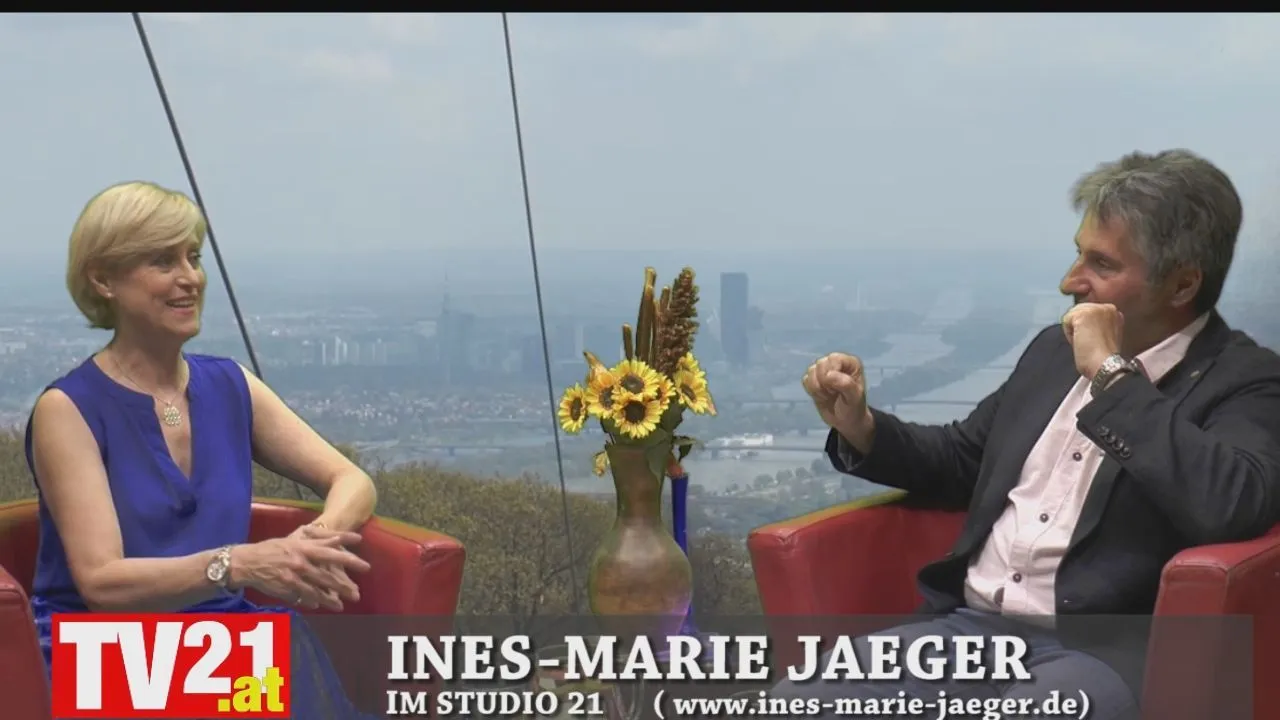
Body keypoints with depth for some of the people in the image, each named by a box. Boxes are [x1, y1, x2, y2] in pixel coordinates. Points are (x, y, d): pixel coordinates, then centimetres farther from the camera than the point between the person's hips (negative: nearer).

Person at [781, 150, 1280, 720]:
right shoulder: (1054, 350, 16)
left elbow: (1230, 507, -25)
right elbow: (962, 461, 28)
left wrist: (1114, 375, -17)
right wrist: (861, 428, 9)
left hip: (1100, 652, -5)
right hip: (965, 628, 6)